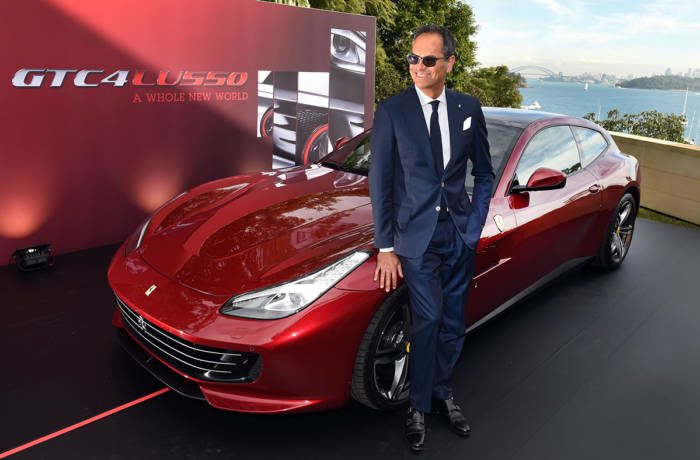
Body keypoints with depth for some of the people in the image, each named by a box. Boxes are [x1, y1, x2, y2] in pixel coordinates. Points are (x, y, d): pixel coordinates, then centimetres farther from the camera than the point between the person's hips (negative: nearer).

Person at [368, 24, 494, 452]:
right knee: (428, 319, -5)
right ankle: (419, 407, 16)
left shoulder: (469, 108, 3)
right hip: (417, 233, -3)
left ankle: (443, 393, 33)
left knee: (453, 323, 12)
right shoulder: (392, 111, -6)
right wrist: (386, 247, -7)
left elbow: (485, 173, 11)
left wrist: (475, 225, 0)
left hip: (460, 233, 3)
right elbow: (380, 181, -5)